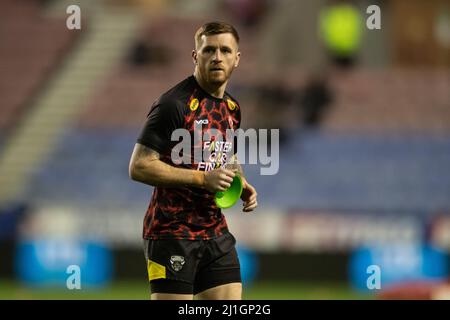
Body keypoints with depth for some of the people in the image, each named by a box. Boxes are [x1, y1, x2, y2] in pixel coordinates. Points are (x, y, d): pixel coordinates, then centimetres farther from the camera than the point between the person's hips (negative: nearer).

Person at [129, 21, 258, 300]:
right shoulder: (174, 104, -13)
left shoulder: (232, 108, 13)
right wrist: (202, 178, -20)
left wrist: (242, 186, 8)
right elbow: (139, 167, -18)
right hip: (172, 233, -7)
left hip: (216, 232, 8)